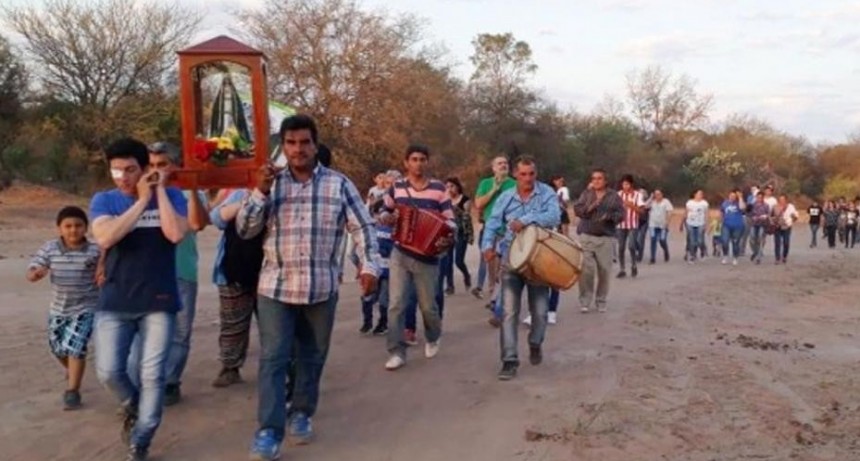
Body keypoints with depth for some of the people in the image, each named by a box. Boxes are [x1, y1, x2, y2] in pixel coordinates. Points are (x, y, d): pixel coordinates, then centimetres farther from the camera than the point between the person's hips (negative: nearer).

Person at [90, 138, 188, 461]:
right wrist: (142, 199, -16)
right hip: (114, 303, 1)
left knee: (152, 375, 1)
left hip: (159, 302, -1)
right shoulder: (104, 200, 0)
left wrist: (160, 190, -13)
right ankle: (131, 406, 33)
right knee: (108, 371, 0)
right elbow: (106, 238, -19)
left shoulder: (171, 196, -1)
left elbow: (176, 234, -19)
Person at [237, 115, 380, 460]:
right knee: (273, 359, -4)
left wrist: (369, 266, -9)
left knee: (312, 357, 12)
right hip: (275, 286, 0)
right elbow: (244, 230, 0)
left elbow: (362, 227, 3)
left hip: (321, 288, 1)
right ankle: (268, 430, -1)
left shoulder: (338, 184, 2)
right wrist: (260, 192, -12)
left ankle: (301, 413, 30)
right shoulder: (271, 182, 4)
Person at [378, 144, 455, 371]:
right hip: (400, 255, 1)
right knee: (397, 304, -6)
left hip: (427, 256, -1)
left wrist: (447, 238, -23)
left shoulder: (438, 188, -2)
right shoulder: (397, 187, 4)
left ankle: (433, 339, 38)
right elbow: (385, 212, 17)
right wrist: (385, 218, -7)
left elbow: (450, 220, -3)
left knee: (428, 305, 9)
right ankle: (397, 352, 0)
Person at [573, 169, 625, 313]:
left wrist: (609, 216, -17)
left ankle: (601, 301, 15)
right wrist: (589, 207, -17)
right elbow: (577, 209, 1)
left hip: (605, 238, 0)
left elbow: (621, 214, 1)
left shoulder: (614, 196, 7)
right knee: (586, 269, -6)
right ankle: (584, 301, 3)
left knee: (604, 270, 1)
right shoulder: (586, 194, 10)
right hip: (586, 237, 0)